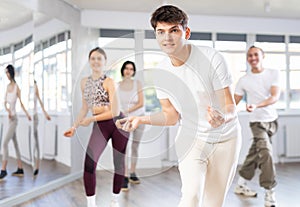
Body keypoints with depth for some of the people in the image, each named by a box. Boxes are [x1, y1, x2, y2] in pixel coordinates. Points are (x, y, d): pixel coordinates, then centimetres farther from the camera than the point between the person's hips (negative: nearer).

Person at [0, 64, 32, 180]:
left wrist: (27, 114, -7)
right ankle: (20, 169, 17)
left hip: (14, 119, -8)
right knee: (15, 143, 11)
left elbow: (21, 103, -4)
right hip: (10, 118, 8)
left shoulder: (16, 87, -9)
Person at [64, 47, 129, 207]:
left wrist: (91, 119, -9)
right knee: (89, 164, -13)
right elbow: (84, 109, 17)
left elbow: (115, 112, -13)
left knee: (119, 164, 7)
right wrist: (74, 127, 7)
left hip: (118, 124, -3)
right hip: (99, 126, 4)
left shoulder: (109, 82, -8)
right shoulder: (84, 82, 9)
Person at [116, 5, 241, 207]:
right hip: (191, 138, 1)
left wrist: (222, 118, -44)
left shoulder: (212, 58, -21)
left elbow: (230, 107, -20)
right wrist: (141, 119, -18)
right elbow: (171, 115, -1)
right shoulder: (161, 72, -9)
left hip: (225, 139, -1)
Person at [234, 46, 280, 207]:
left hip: (272, 120, 3)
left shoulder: (274, 74, -2)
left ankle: (241, 185, 24)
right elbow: (233, 103, 0)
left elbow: (275, 97, -14)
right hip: (257, 121, -2)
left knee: (255, 154, 10)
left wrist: (256, 105, -31)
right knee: (266, 153, -18)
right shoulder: (244, 80, -3)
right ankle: (269, 193, -9)